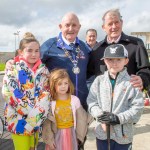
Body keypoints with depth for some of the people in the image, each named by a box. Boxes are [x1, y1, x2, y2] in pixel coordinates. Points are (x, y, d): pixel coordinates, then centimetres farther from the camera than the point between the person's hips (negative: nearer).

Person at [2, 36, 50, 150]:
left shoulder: (43, 70, 3)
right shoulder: (13, 68, -9)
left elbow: (46, 94, 1)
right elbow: (9, 93, -16)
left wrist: (38, 112, -14)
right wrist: (31, 110, -17)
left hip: (36, 118, 4)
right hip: (18, 118, -4)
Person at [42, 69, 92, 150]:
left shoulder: (75, 100, -10)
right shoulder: (50, 102, -12)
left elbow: (81, 119, -2)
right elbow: (46, 123, -8)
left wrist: (79, 136, 1)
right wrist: (49, 139, -8)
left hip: (71, 134, 1)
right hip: (56, 135, -1)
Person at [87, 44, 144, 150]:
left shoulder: (132, 82, -8)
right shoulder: (99, 80, -1)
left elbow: (137, 107, -10)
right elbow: (91, 102, -1)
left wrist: (118, 118, -18)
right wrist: (101, 116, -16)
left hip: (123, 135, -2)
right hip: (102, 132, 2)